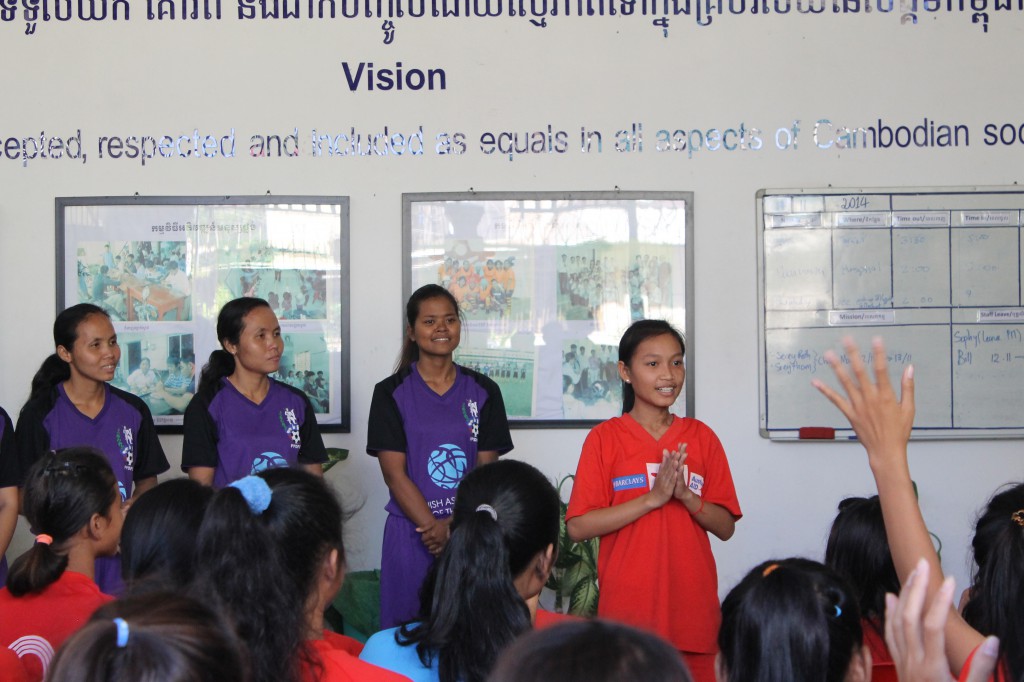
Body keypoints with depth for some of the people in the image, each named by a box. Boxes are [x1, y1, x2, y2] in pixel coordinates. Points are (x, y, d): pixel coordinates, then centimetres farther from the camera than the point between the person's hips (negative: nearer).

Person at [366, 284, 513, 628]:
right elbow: (394, 473, -4)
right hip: (411, 533, -1)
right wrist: (435, 528, -14)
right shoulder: (391, 393, 2)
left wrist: (455, 524, -13)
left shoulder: (483, 391, 8)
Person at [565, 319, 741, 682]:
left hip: (693, 609, 3)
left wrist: (685, 495, -12)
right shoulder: (605, 438, -1)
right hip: (628, 609, -2)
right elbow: (577, 527, -9)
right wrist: (653, 498, -16)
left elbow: (725, 527, 6)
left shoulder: (701, 437, 8)